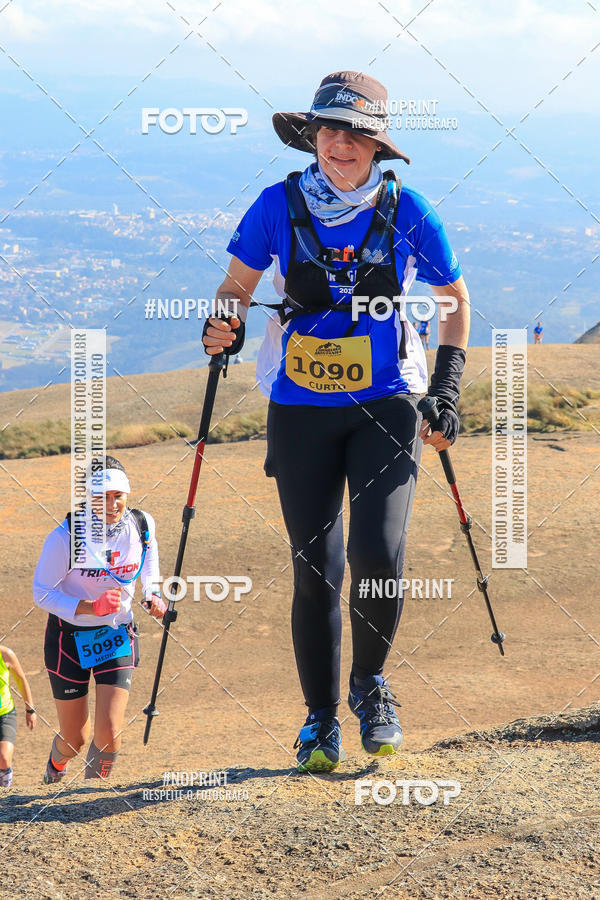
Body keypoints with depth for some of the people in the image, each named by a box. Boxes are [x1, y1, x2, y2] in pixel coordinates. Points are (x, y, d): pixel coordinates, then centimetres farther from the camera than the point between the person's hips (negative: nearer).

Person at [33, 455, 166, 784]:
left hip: (117, 635, 2)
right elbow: (42, 593, -19)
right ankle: (55, 769, 47)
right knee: (75, 740, 8)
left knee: (109, 733, -14)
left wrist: (151, 593, 0)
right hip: (70, 636, -2)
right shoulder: (65, 537, -24)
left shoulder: (142, 525, -11)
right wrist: (91, 607, -31)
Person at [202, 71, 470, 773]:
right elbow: (237, 284, 7)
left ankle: (369, 684, 12)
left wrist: (446, 391, 1)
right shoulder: (280, 206, -3)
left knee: (378, 556, -16)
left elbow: (454, 300, 8)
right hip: (300, 411, 1)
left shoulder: (406, 211, -4)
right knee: (315, 569, 0)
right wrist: (222, 326, -15)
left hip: (386, 406, -1)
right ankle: (320, 718, 16)